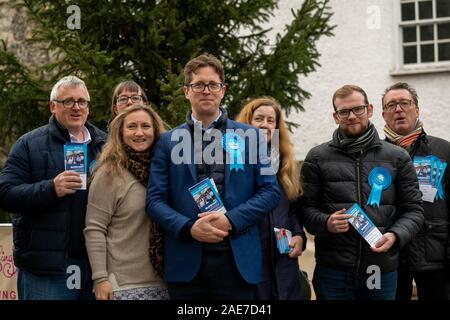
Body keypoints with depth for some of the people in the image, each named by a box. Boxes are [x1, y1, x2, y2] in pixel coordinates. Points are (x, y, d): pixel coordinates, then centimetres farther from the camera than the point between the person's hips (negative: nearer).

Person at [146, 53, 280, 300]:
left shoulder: (250, 136, 7)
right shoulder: (168, 141, 7)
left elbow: (270, 191, 3)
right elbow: (155, 199, 2)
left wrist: (230, 220, -11)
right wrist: (189, 228, -14)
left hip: (238, 261, 0)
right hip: (185, 263, 0)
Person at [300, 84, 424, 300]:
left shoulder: (397, 158, 6)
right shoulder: (318, 158, 4)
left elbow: (413, 209, 6)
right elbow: (306, 208, 3)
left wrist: (395, 235, -12)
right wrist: (326, 223, -17)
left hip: (383, 270, 1)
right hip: (332, 270, -1)